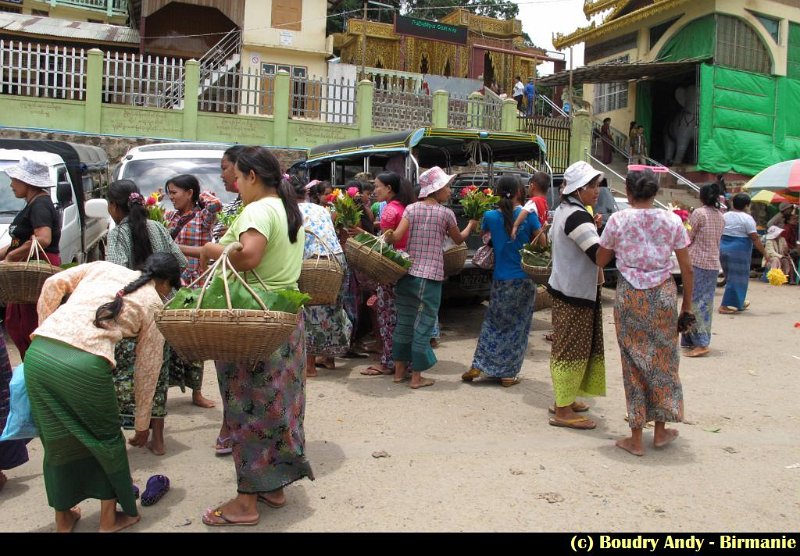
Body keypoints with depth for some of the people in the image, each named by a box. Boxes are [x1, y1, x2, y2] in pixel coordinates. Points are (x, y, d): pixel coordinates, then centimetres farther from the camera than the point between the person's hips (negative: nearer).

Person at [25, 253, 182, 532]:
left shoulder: (104, 267, 23)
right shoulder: (154, 305, 14)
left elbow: (53, 284, 18)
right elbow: (147, 370, 16)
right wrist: (142, 425, 25)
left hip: (38, 352, 5)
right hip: (84, 364, -4)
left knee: (57, 437, 22)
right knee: (105, 437, 20)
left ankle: (63, 517, 39)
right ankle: (110, 517, 33)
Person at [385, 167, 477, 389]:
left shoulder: (411, 209, 3)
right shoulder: (446, 213, -4)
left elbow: (397, 235, -11)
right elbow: (459, 240, 11)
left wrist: (387, 237, 9)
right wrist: (471, 225, 28)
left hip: (408, 272, 4)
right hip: (431, 275, -4)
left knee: (404, 321, 13)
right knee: (423, 325, 3)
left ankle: (399, 370, 23)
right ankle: (416, 376, 8)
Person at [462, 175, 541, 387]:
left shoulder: (491, 216, -5)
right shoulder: (528, 215, -9)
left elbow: (484, 234, 15)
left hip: (501, 280, 1)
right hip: (525, 280, -1)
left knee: (493, 323, 16)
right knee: (518, 327, 9)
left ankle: (479, 366, 11)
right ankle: (508, 373, 12)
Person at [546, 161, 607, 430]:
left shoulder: (563, 210, 12)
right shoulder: (577, 217, -20)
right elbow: (600, 254, -29)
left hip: (564, 286, 10)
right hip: (575, 292, -10)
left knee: (567, 346, 18)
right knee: (572, 348, -4)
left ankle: (564, 400, 29)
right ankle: (563, 411, 2)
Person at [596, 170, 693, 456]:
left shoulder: (618, 220, -5)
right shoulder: (672, 220, 0)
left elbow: (600, 260, 5)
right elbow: (687, 268, 3)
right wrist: (687, 305, 12)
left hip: (629, 296, -1)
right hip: (663, 294, 2)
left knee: (634, 363, 7)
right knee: (663, 360, 16)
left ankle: (636, 439, 13)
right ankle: (660, 431, 27)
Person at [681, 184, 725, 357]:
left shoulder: (699, 213, -11)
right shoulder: (721, 217, 11)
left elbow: (688, 238, -8)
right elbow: (716, 239, 16)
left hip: (696, 261, -7)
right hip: (714, 263, 7)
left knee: (695, 301, -4)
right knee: (706, 302, 11)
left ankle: (701, 343, -9)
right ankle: (702, 339, 19)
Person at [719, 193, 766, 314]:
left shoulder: (724, 216, 8)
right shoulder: (747, 218, -10)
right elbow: (755, 238, -13)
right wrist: (765, 253, -7)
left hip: (723, 249, 7)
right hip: (739, 251, -7)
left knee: (732, 276, 17)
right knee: (736, 278, 1)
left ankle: (739, 303, 30)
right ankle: (725, 306, -1)